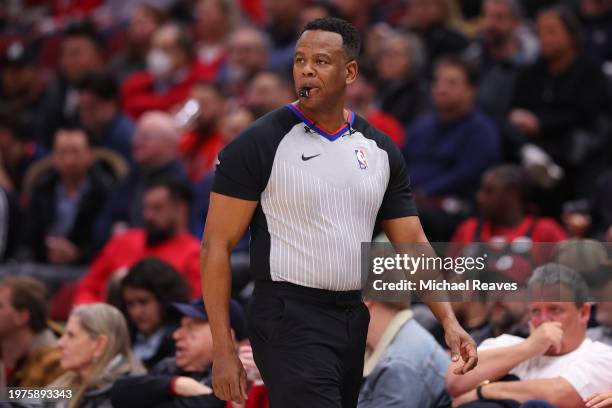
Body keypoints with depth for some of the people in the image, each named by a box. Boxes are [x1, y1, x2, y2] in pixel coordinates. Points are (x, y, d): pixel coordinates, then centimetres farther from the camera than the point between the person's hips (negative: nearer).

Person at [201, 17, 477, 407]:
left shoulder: (380, 150, 8)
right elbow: (217, 244, -8)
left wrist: (449, 321, -2)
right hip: (290, 321, -6)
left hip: (354, 320, 6)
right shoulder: (260, 144, -7)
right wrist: (224, 351, -13)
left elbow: (412, 243, 11)